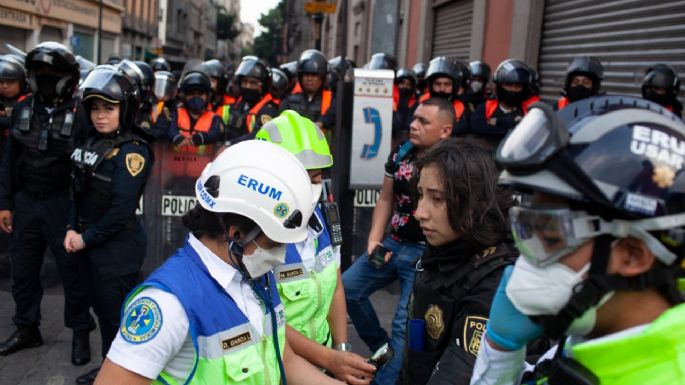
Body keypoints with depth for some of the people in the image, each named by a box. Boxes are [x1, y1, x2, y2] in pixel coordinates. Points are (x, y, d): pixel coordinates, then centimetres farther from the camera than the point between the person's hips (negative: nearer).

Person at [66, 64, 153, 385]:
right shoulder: (92, 144, 9)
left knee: (116, 314, 3)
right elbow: (78, 191, 12)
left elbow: (121, 209, -20)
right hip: (89, 245, 8)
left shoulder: (132, 151, -16)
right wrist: (72, 229, -2)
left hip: (117, 248, -8)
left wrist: (86, 238, -13)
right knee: (101, 308, 19)